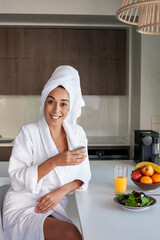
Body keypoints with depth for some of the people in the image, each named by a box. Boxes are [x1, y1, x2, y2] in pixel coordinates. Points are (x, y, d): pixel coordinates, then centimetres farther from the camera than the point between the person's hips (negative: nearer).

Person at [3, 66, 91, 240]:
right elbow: (17, 180, -13)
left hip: (57, 209, 5)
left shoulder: (77, 133, 6)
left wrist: (61, 191, -10)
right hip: (23, 210, -5)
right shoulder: (29, 132, -7)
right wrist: (54, 162, -24)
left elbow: (83, 176, 9)